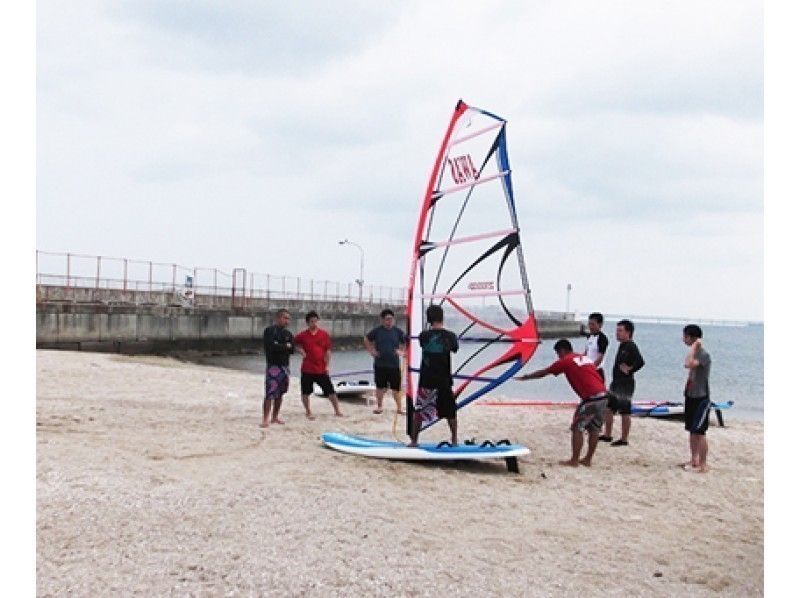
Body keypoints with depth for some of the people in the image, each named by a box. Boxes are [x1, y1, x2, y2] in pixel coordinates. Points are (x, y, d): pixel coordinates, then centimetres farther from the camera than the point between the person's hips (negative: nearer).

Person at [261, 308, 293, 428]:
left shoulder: (288, 333, 14)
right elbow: (271, 346, -19)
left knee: (280, 393, 10)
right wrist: (285, 347, -7)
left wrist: (279, 346, -8)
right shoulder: (269, 331, -6)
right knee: (270, 394, -12)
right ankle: (265, 419, -12)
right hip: (273, 366, -7)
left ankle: (275, 417, 19)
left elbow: (292, 349, 6)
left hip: (284, 366, 7)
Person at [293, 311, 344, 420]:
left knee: (330, 390, 3)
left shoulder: (324, 334, 2)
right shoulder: (302, 335, -1)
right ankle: (308, 412, 21)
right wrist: (301, 351, -3)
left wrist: (327, 365, -1)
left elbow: (328, 351, 4)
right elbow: (295, 345, 15)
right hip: (307, 369, 0)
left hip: (321, 369, 0)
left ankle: (337, 411, 13)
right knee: (305, 392, 6)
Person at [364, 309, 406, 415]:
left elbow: (405, 342, 14)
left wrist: (402, 351, 1)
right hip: (380, 364, 1)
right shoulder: (377, 330, 1)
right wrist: (371, 351, 5)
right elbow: (367, 340, 14)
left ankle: (400, 407, 7)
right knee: (380, 386, 9)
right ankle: (380, 406, 22)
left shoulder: (398, 331, 2)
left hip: (394, 365, 0)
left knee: (396, 387, -1)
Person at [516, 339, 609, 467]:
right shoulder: (585, 358, 23)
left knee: (577, 428, 2)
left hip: (591, 398, -7)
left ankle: (574, 460, 4)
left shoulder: (565, 361, 3)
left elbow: (543, 373, 11)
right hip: (604, 395, 7)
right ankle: (588, 459, 18)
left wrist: (524, 377, 22)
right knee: (594, 429, 14)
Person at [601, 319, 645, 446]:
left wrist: (629, 370, -18)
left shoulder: (631, 347, -17)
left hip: (626, 384, -10)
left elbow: (640, 362, -29)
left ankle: (624, 439, 8)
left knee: (625, 412, -1)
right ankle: (607, 435, 25)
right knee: (608, 408, 15)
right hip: (616, 383, 10)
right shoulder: (622, 346, 12)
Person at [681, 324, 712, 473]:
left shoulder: (704, 354, -19)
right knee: (691, 431, 14)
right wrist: (686, 392, 21)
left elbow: (688, 364, -37)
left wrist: (694, 346, -26)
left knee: (699, 432, -7)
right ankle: (694, 460, 22)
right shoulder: (694, 353, 11)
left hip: (701, 399, -9)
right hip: (691, 397, 9)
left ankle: (703, 464, -2)